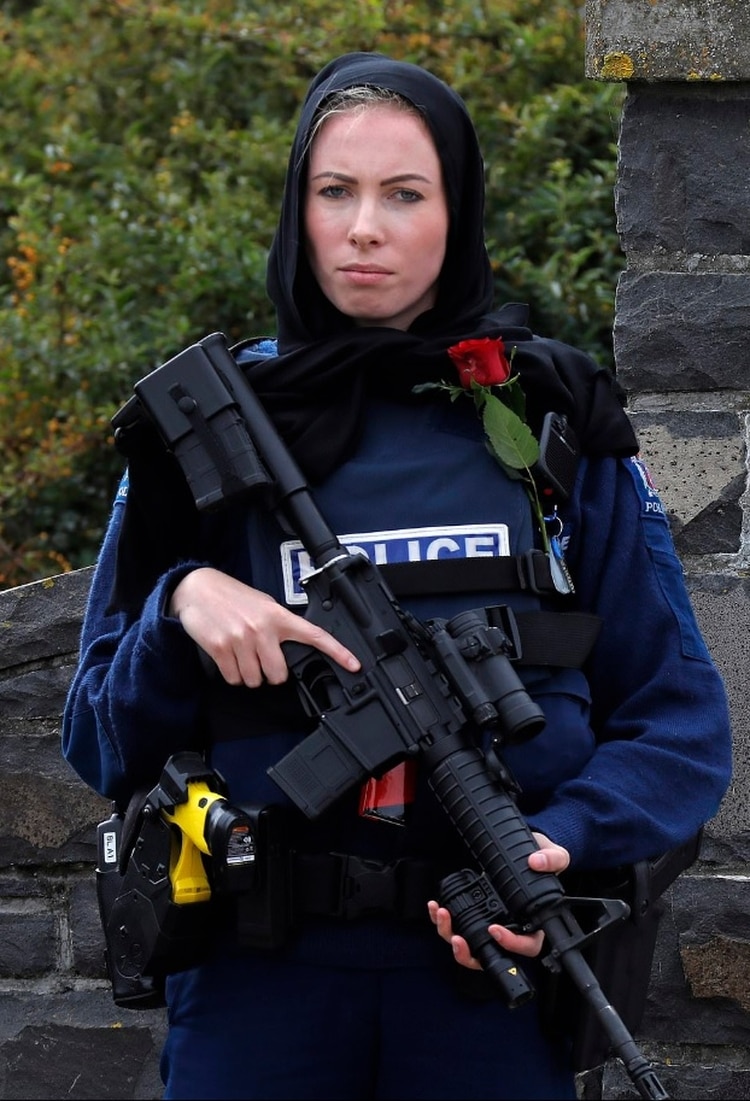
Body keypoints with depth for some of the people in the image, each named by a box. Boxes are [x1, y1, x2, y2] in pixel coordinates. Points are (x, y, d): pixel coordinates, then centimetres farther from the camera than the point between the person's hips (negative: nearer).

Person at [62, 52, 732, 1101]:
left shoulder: (551, 423, 4)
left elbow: (679, 721, 4)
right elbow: (106, 746, 5)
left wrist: (566, 841, -14)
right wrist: (180, 603, -14)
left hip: (487, 971, 0)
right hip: (256, 975, 1)